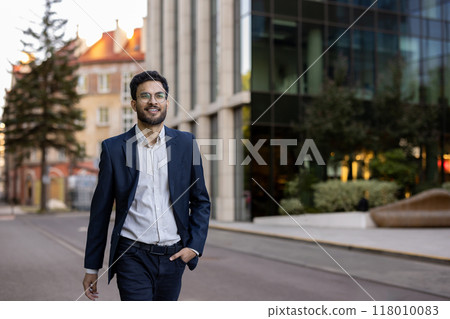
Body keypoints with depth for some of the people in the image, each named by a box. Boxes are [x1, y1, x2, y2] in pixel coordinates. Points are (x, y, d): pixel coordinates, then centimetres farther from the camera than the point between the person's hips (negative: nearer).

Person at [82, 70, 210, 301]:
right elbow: (100, 210, 3)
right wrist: (91, 267, 5)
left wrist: (194, 246, -3)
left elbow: (201, 201, 9)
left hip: (173, 256, 3)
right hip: (133, 257, -2)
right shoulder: (114, 148, -2)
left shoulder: (186, 143, 3)